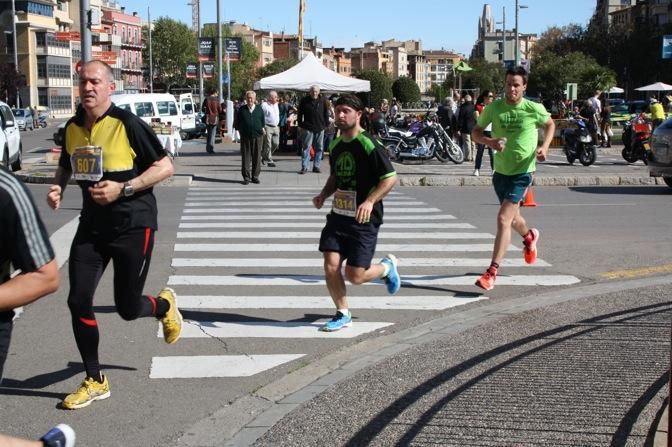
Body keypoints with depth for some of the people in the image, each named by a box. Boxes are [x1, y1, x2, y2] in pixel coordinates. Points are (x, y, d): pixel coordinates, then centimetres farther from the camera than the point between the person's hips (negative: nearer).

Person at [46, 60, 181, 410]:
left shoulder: (127, 124, -15)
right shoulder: (72, 128, 4)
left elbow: (165, 166, -13)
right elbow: (65, 165, 22)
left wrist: (123, 188, -22)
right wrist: (58, 187, 1)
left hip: (133, 224, -5)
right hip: (92, 225, 5)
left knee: (127, 308, 1)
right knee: (78, 301, -2)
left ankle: (164, 305, 39)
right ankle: (95, 381, 15)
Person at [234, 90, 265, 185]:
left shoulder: (259, 109, 7)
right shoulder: (241, 109, 5)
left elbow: (262, 122, 14)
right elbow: (237, 122, 10)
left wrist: (261, 129, 6)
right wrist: (240, 130, 3)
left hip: (257, 136, 1)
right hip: (245, 136, -1)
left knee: (257, 157, 4)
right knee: (245, 157, 1)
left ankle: (255, 176, 13)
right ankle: (246, 177, 7)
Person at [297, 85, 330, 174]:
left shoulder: (323, 101, 5)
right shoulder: (304, 100, 0)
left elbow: (326, 113, 11)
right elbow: (300, 113, 5)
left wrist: (326, 124, 5)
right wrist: (301, 125, 1)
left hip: (320, 128, 2)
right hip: (308, 128, -2)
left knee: (319, 148, 6)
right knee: (306, 147, -4)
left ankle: (316, 166, 15)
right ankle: (304, 167, -3)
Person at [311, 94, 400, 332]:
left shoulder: (369, 144, -13)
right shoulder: (335, 145, 9)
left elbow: (391, 178, -14)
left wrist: (370, 201, -25)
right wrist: (324, 194, 6)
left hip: (364, 219, -6)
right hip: (338, 215, 6)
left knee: (355, 276, -5)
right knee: (330, 266, -5)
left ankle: (388, 265, 27)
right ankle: (343, 314, 15)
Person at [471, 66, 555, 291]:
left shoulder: (535, 109, -9)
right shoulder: (493, 107, -5)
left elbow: (550, 124, 11)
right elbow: (476, 132, 4)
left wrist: (545, 146, -6)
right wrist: (489, 141, -18)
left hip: (522, 171, -4)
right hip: (501, 171, 4)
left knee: (503, 218, -17)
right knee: (512, 217, 23)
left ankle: (492, 271, -13)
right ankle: (529, 236, 59)